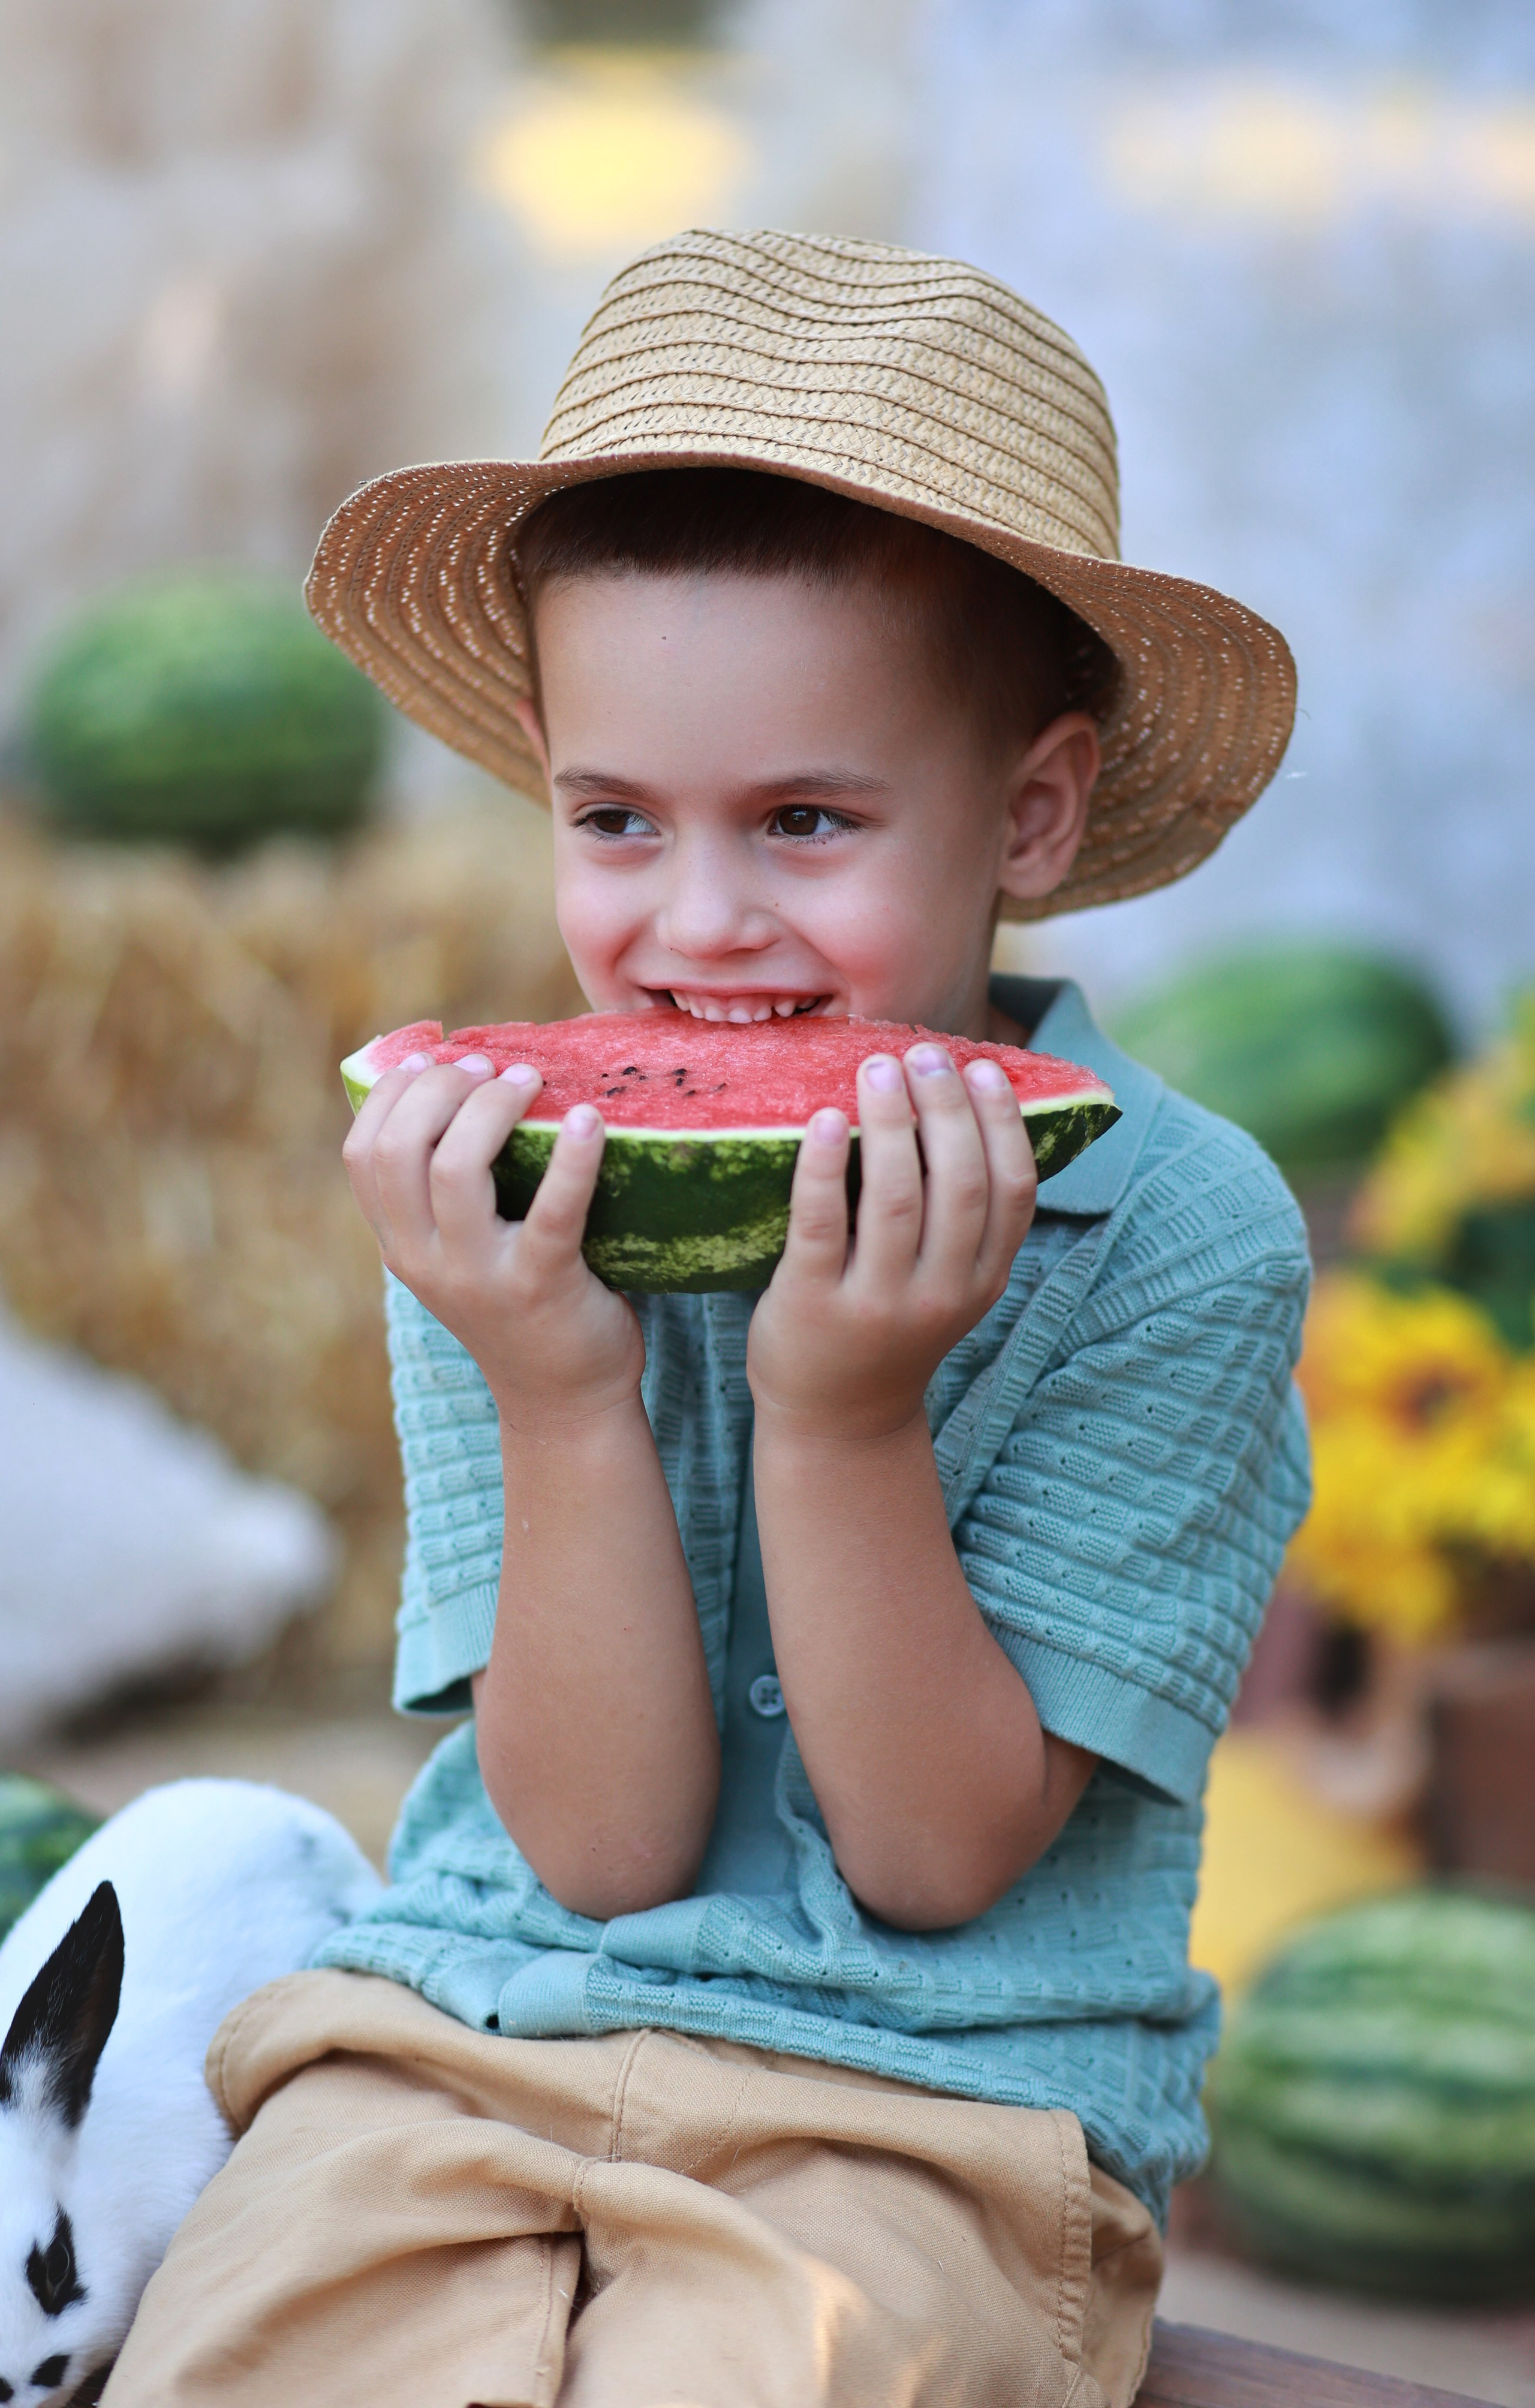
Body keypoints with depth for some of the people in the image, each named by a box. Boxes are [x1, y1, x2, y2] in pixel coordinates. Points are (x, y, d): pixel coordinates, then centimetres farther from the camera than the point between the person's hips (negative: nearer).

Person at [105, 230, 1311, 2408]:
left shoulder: (1183, 1232, -10)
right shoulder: (514, 1202, -2)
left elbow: (936, 1857, -9)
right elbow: (603, 1843, -6)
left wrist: (845, 1410, -23)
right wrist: (560, 1395, -20)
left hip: (937, 2101, -2)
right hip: (464, 2037, 3)